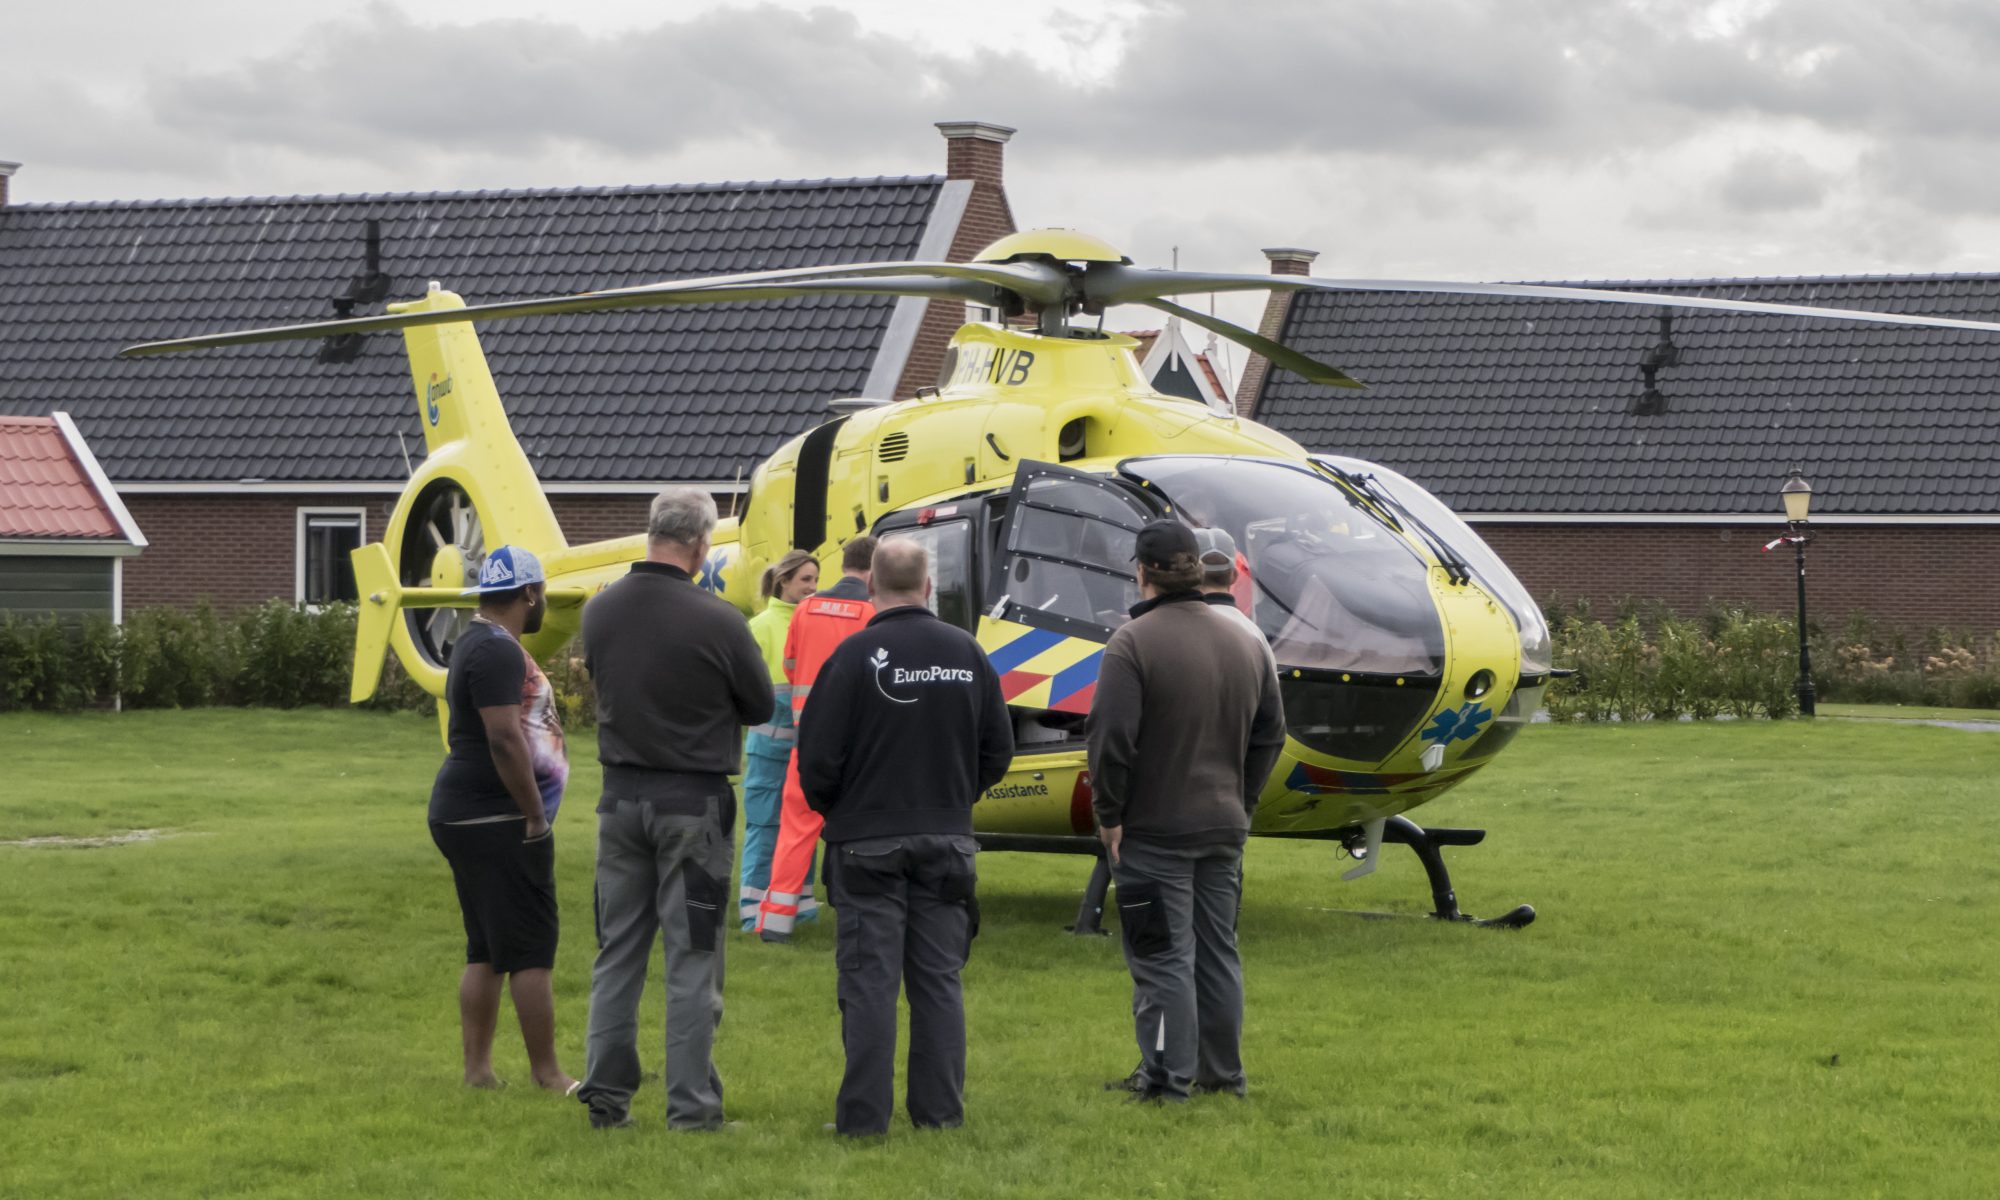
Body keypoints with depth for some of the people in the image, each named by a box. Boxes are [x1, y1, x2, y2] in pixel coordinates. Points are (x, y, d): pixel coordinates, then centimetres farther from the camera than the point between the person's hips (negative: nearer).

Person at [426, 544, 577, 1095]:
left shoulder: (480, 644, 17)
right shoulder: (498, 651, -17)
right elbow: (504, 738, -23)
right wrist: (536, 816, -19)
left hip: (464, 815, 11)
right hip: (496, 820, -11)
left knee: (486, 951, 12)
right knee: (530, 951, -5)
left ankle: (477, 1068, 13)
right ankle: (547, 1074, -1)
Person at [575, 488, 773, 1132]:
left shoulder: (600, 610, -1)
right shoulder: (716, 620, -16)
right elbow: (760, 708, -3)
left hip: (621, 795, 5)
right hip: (693, 801, -4)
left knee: (617, 952, 12)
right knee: (692, 958, 2)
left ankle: (606, 1096, 14)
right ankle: (691, 1105, 3)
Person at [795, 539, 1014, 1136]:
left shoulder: (855, 655, -12)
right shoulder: (967, 653, 3)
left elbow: (817, 757, -11)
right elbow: (999, 750, 9)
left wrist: (831, 808, 8)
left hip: (868, 841, -4)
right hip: (946, 840, 4)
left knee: (869, 981, -1)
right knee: (939, 980, 9)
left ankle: (864, 1115, 0)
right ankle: (940, 1109, 11)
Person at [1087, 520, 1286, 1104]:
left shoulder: (1133, 643, -14)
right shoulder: (1244, 644, 8)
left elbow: (1112, 737, -19)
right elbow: (1270, 733, 13)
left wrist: (1108, 814, -10)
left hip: (1153, 829, -6)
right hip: (1223, 826, 6)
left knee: (1163, 955, -1)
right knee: (1217, 951, 14)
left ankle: (1168, 1076, 0)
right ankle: (1223, 1072, 19)